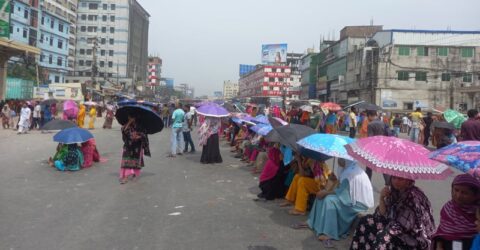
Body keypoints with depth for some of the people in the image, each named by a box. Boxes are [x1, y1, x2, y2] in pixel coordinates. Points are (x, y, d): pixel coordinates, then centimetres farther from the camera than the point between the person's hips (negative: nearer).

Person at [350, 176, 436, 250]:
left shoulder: (414, 197, -22)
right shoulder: (394, 191, 1)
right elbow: (383, 215, 0)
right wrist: (382, 198, -14)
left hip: (417, 241, -8)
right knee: (366, 222, -2)